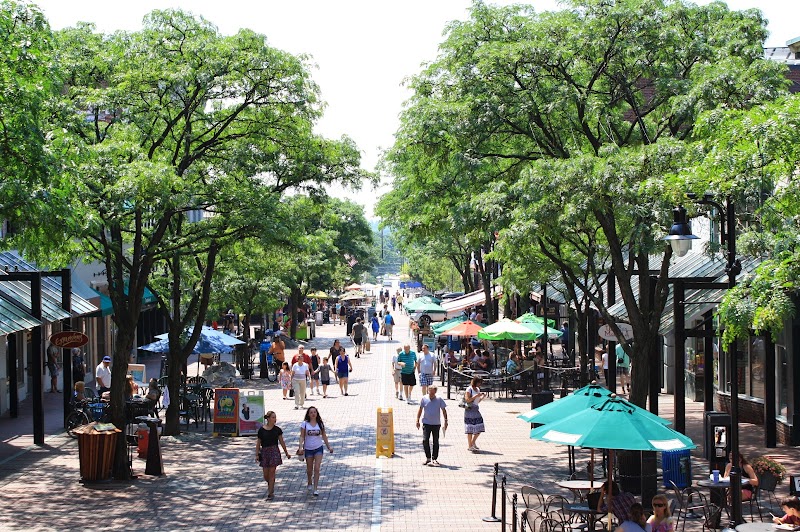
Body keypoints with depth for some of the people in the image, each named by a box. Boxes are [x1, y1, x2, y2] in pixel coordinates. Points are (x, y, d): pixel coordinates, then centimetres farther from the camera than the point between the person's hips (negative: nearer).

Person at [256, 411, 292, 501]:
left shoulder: (277, 429, 1)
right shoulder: (261, 430, -1)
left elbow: (282, 442, 8)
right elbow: (258, 443, 5)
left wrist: (286, 453, 11)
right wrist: (257, 454, 2)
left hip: (274, 452, -1)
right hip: (264, 452, 1)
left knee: (271, 473, -4)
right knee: (266, 475, 4)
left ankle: (270, 493, 2)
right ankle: (270, 485, 36)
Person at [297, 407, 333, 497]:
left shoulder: (320, 424, 1)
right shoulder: (305, 424, -5)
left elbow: (324, 436, 10)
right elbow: (302, 436, -5)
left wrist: (329, 446, 10)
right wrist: (300, 447, -17)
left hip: (318, 448, 0)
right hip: (308, 449, 0)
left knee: (317, 469, -9)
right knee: (309, 469, 13)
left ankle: (316, 488, -7)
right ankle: (310, 484, 40)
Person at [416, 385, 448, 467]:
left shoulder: (439, 400, -3)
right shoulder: (424, 399, -1)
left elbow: (443, 410, 5)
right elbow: (420, 410, 7)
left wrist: (445, 421, 2)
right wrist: (417, 420, 5)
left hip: (436, 424, 0)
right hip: (426, 423, 0)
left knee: (436, 442, 4)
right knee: (425, 440, -7)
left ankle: (434, 459, 13)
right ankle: (428, 458, 7)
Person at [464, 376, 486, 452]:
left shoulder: (478, 389, 14)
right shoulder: (469, 389, -9)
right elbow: (467, 400, -17)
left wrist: (482, 397, 4)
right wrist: (477, 395, -18)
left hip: (476, 410, 8)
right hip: (469, 409, -8)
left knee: (479, 428, 6)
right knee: (470, 429, -5)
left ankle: (473, 442, 23)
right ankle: (469, 446, 1)